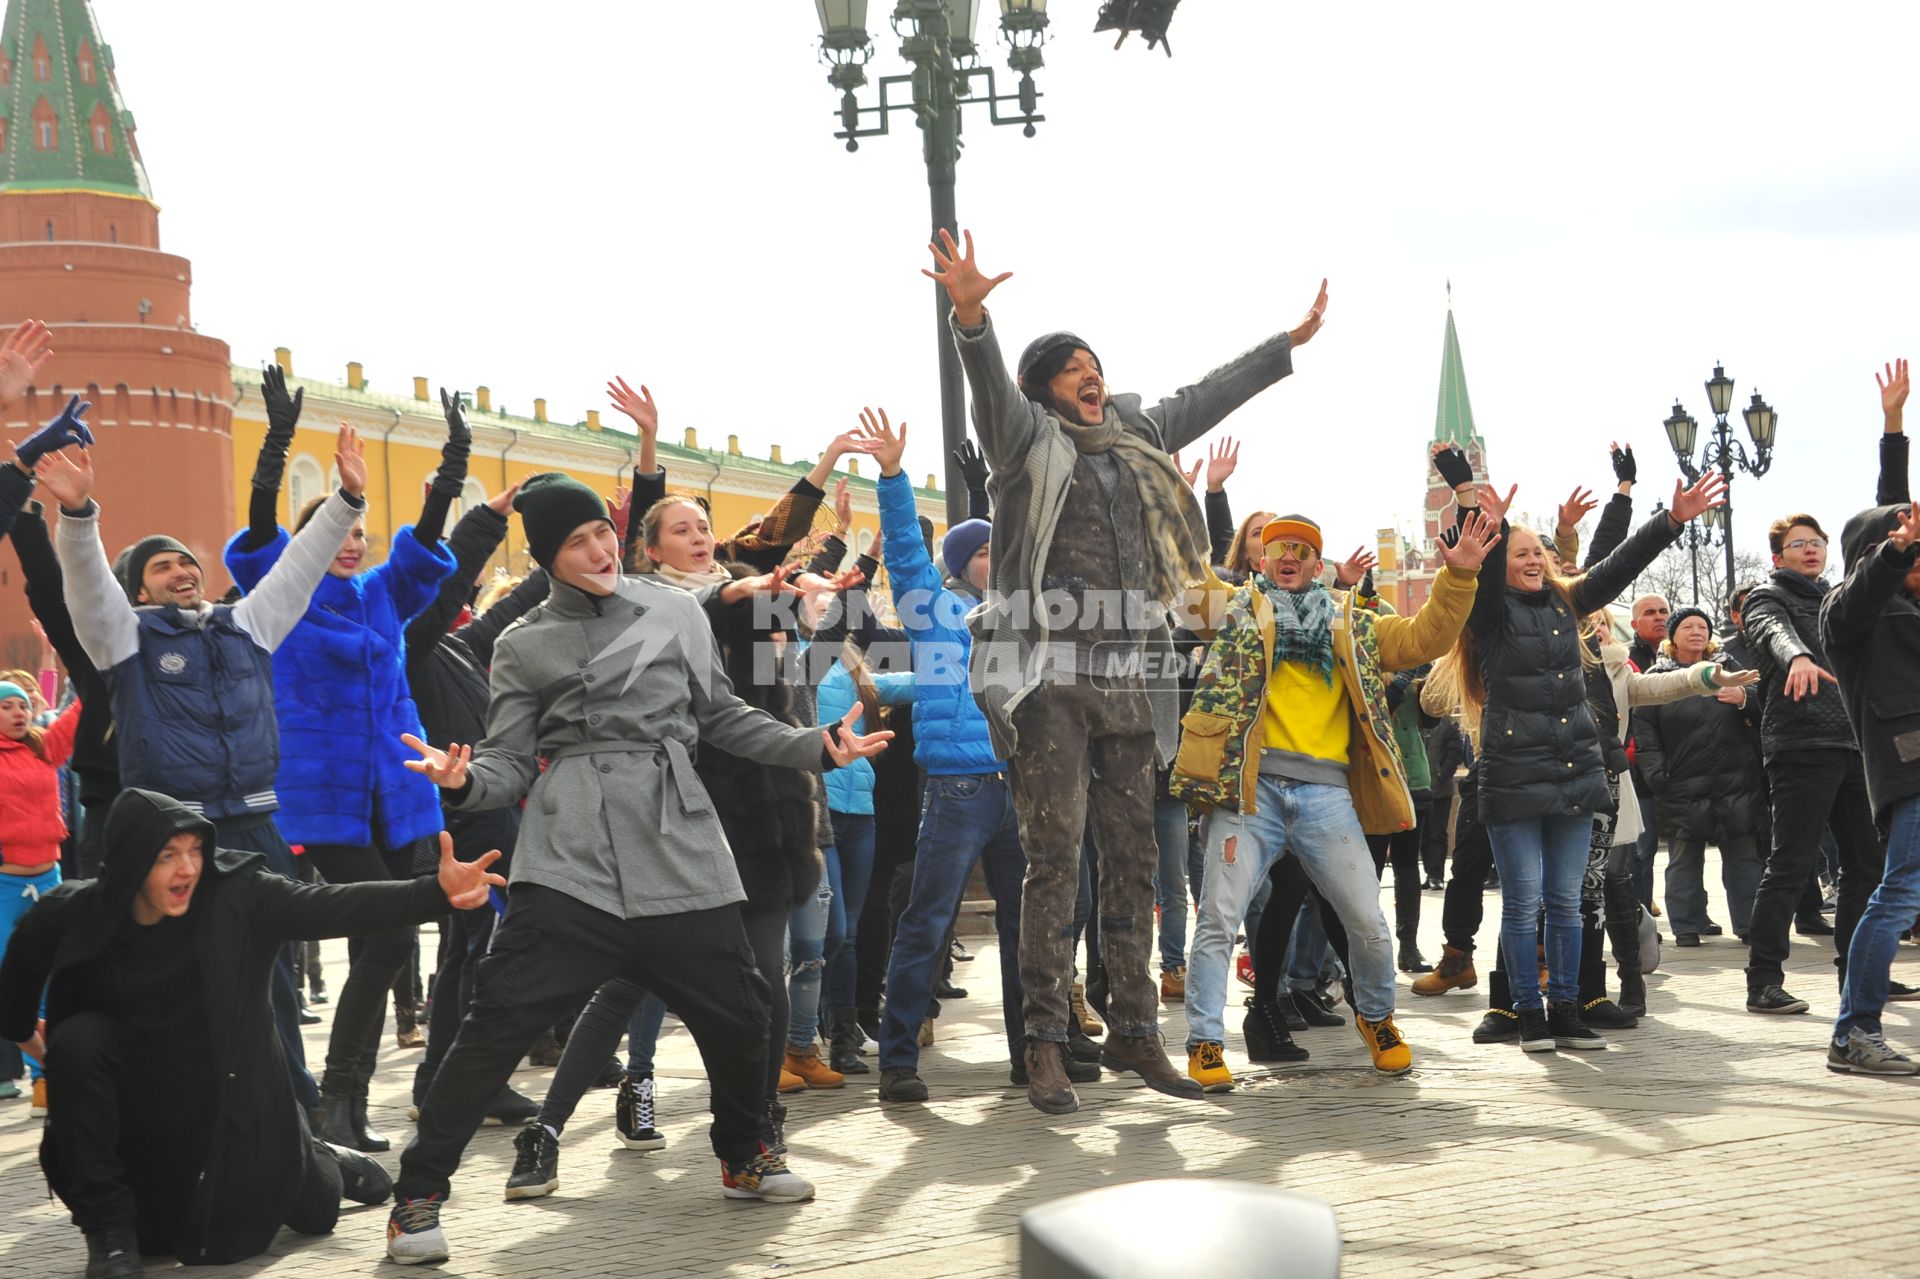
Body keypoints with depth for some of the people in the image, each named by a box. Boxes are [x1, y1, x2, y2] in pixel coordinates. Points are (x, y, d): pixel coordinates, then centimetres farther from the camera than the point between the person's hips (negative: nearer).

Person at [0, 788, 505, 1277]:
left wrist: (437, 892, -51)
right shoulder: (72, 916, -20)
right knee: (78, 1040, -29)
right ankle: (109, 1228, -14)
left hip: (235, 1094, 0)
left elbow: (336, 907, -36)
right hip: (134, 1098, 0)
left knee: (312, 1211, 9)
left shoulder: (238, 897, -23)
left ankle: (323, 1164, 50)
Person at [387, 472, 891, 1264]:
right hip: (570, 853, -2)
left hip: (680, 849, 3)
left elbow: (721, 717, 19)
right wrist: (464, 780, -20)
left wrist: (816, 749, 11)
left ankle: (742, 1157, 33)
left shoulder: (677, 613, 11)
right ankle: (419, 1192, -1)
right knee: (500, 1019, -12)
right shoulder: (524, 646, 6)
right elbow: (512, 763, 2)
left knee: (736, 1012, 6)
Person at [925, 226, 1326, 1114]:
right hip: (1049, 674, -6)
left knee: (1133, 858, 8)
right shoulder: (1027, 438, 1)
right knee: (1054, 858, -7)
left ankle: (1134, 1032, 16)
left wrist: (1290, 342, 36)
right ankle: (1045, 1042, -3)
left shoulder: (1133, 437, 19)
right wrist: (969, 316, -37)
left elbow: (1208, 398, 30)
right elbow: (988, 381, -18)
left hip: (1128, 676, 6)